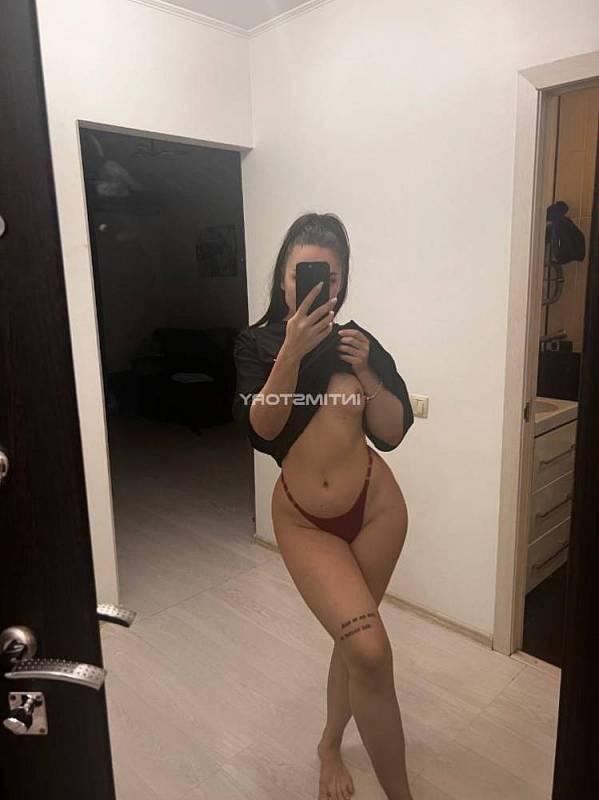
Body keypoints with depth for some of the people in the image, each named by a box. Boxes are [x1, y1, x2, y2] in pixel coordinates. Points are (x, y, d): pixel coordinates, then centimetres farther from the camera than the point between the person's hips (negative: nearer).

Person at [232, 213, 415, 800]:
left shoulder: (358, 342, 0)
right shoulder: (257, 344, -4)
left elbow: (393, 433, -3)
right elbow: (262, 426, -18)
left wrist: (364, 370, -16)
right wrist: (292, 350, -30)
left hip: (375, 505, 2)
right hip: (303, 520, -2)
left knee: (351, 638, 16)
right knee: (371, 649, -13)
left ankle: (331, 745, 45)